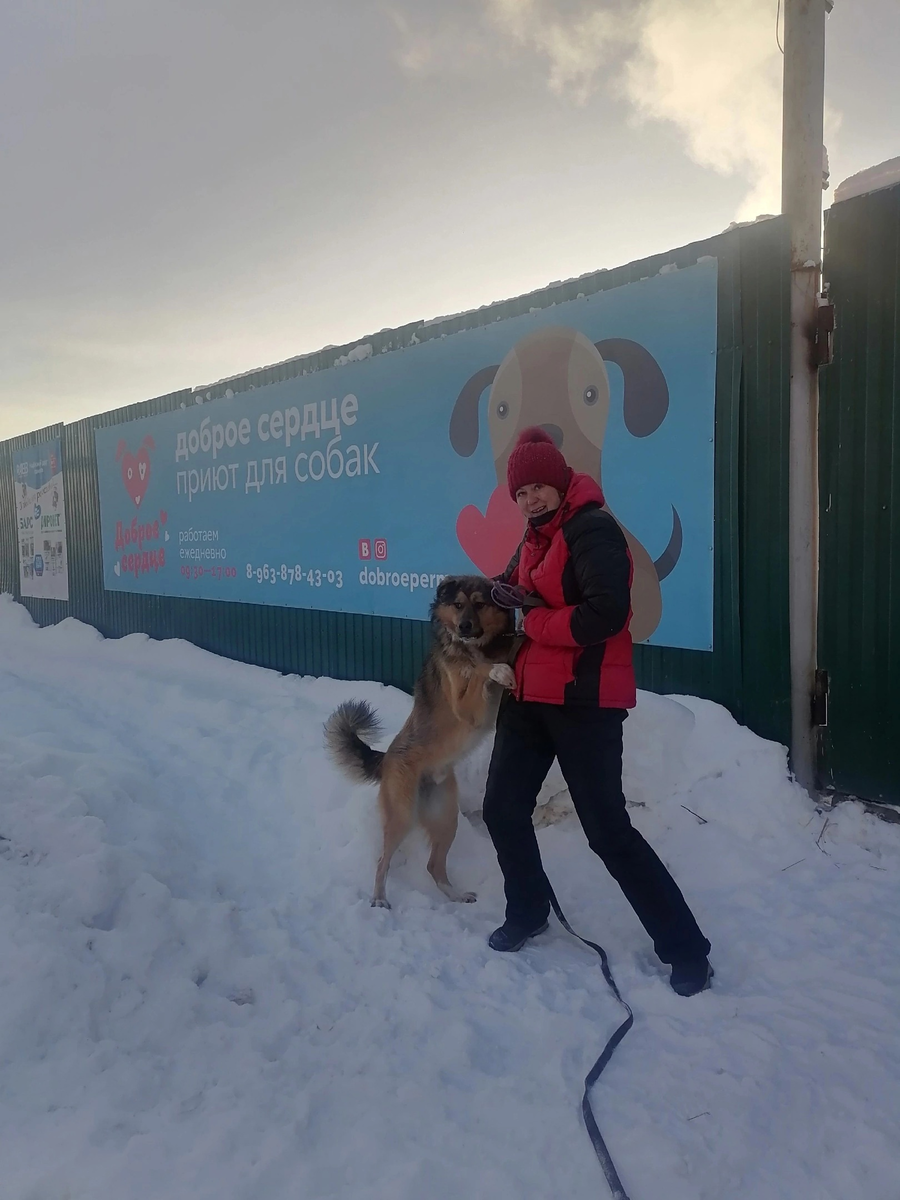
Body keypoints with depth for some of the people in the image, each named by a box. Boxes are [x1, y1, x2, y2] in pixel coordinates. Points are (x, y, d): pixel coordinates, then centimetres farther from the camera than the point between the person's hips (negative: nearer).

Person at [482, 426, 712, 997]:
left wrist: (535, 621, -14)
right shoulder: (535, 537, 14)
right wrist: (508, 593, 3)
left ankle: (686, 949, 11)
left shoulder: (593, 529, -14)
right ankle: (528, 913, 36)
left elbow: (606, 613, -26)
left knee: (609, 831, -5)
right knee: (503, 809, 13)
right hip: (530, 694, 9)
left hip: (584, 701, -9)